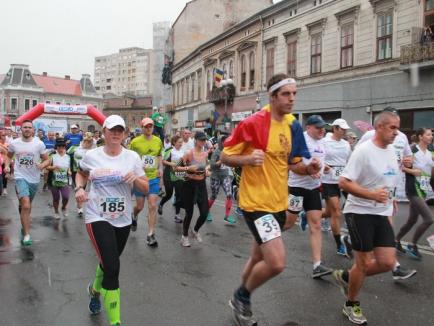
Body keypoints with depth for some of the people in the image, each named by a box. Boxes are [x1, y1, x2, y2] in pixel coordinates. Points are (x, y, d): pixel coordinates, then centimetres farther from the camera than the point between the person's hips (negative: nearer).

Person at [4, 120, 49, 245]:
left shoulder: (39, 144, -6)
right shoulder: (14, 143, -2)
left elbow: (47, 160, -1)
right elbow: (9, 155, 17)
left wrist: (42, 165, -22)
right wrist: (7, 165, -1)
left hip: (34, 178, 2)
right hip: (20, 177, -2)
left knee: (27, 205, 21)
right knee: (25, 205, -18)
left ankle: (25, 224, 48)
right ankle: (26, 234, -11)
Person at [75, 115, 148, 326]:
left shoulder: (132, 157, -1)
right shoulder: (92, 155, -3)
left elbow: (146, 189, 2)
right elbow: (81, 174, 18)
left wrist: (136, 179, -18)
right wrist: (79, 189, -2)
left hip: (123, 220, 3)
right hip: (98, 217, -3)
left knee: (108, 263, 20)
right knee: (112, 268, -14)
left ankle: (95, 290, 55)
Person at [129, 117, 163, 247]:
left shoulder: (158, 141, 2)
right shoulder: (135, 141, -8)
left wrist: (161, 168, 3)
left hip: (154, 178, 2)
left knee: (152, 206, -3)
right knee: (140, 206, 10)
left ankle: (150, 235, 5)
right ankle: (134, 218, 46)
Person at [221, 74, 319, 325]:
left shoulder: (293, 125, 5)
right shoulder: (252, 123, -16)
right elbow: (225, 156, -9)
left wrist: (308, 167, -7)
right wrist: (248, 158, -28)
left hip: (279, 203, 7)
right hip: (257, 202, -7)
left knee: (259, 259, 20)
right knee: (277, 263, -16)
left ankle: (241, 300, 44)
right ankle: (242, 297, 14)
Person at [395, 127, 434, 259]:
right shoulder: (412, 150, -11)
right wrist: (411, 171, -21)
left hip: (423, 190, 8)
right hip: (414, 190, -8)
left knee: (412, 220, 13)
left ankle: (396, 241, 29)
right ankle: (413, 245, 2)